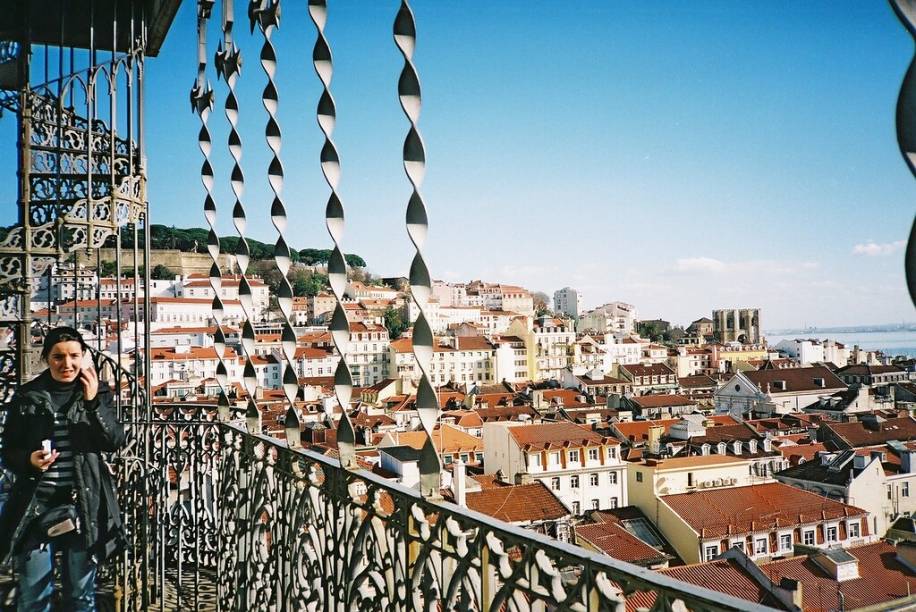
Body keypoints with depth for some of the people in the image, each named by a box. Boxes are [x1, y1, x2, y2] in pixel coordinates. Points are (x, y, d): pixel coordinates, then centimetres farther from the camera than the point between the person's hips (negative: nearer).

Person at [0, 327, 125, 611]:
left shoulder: (98, 393, 3)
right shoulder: (27, 395, 2)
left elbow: (115, 442, -7)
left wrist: (93, 402, -19)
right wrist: (29, 460, -16)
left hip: (83, 503, 0)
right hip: (36, 502, 0)